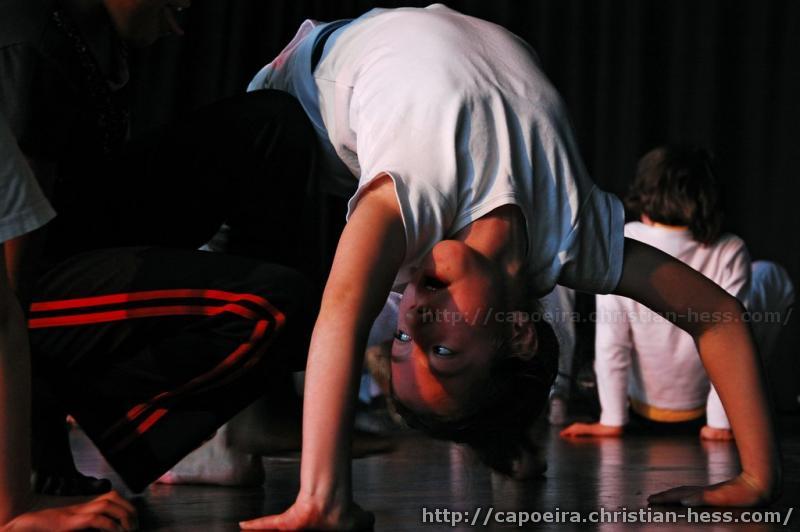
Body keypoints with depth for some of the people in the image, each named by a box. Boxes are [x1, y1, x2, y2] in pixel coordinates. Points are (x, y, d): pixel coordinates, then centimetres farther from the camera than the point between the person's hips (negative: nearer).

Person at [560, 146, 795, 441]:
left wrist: (612, 420, -12)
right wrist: (720, 422, -14)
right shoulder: (729, 253, -23)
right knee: (771, 275, 18)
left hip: (642, 408, 2)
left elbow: (610, 338, -20)